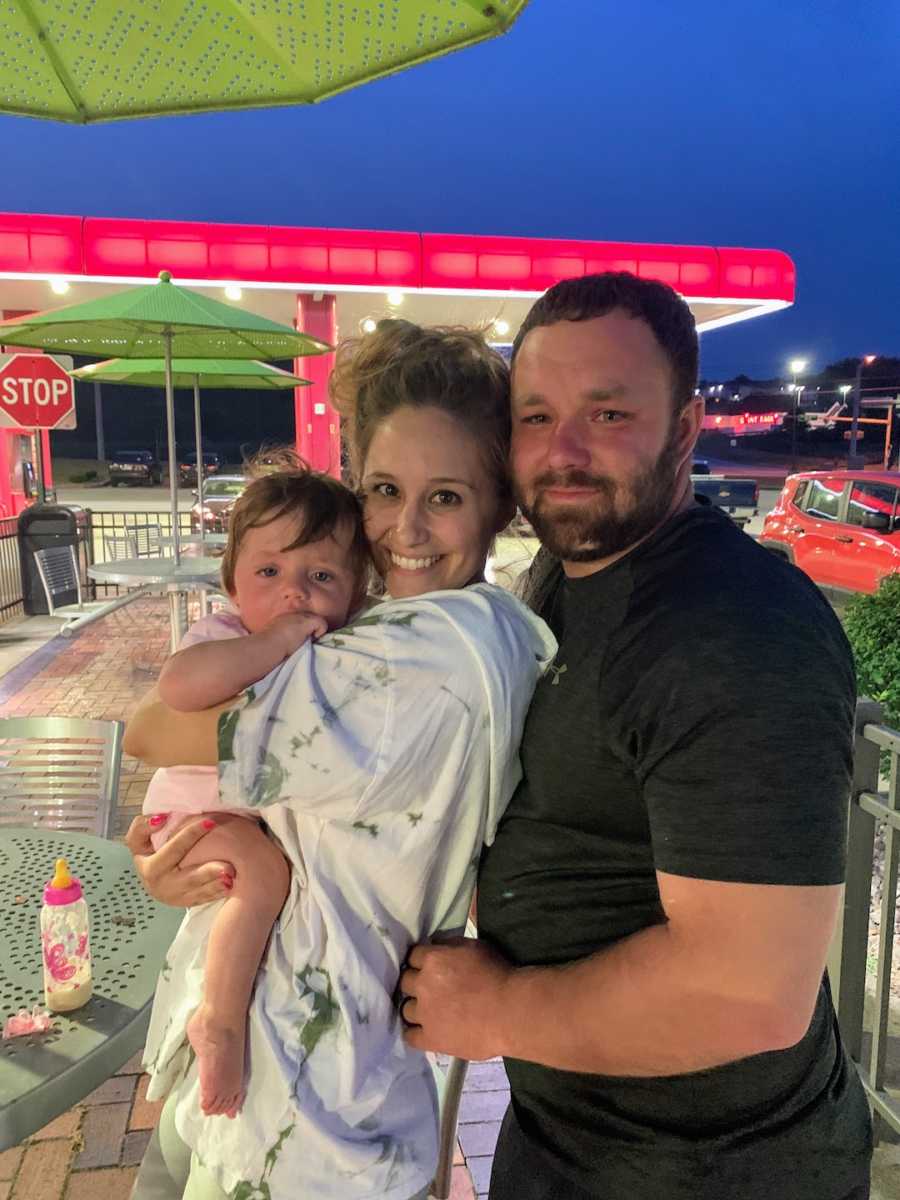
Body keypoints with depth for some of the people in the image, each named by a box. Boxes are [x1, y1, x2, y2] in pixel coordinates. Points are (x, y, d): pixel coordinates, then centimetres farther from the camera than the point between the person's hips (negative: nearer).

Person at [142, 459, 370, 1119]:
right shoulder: (223, 637, -23)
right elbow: (179, 684, -46)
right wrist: (279, 640, -43)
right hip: (198, 812, -7)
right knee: (266, 868, -31)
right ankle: (220, 1019, -14)